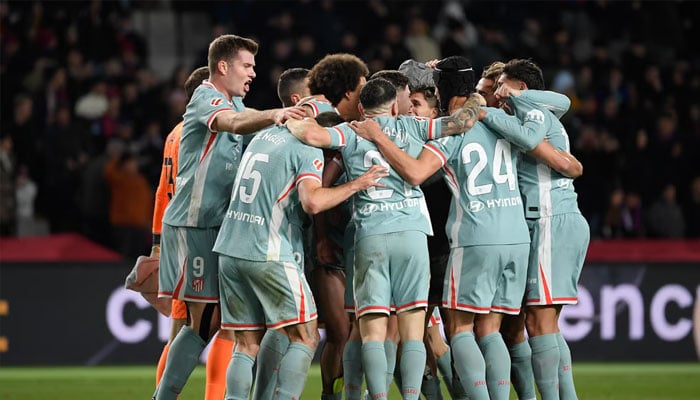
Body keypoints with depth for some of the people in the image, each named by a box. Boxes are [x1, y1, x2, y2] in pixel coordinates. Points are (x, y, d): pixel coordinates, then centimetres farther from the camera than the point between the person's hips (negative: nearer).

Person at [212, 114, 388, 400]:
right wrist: (357, 184, -11)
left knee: (247, 345, 9)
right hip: (267, 255, -7)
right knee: (305, 337, -1)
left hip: (229, 249, 7)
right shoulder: (309, 150, -6)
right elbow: (312, 202, -21)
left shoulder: (264, 135, 16)